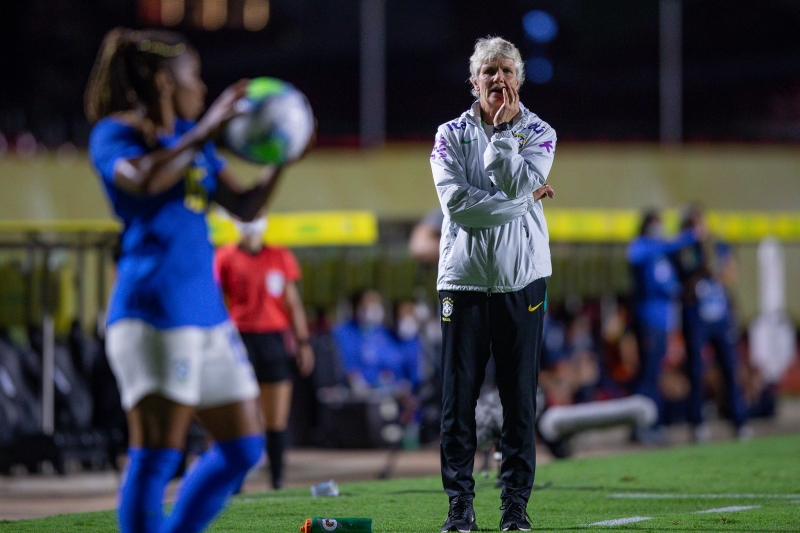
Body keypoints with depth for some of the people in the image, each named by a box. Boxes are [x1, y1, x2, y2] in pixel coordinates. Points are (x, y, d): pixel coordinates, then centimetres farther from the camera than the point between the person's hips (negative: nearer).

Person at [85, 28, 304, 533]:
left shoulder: (192, 137, 22)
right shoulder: (115, 132, -2)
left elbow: (244, 206, 22)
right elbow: (141, 179, -25)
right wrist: (205, 131, -22)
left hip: (206, 307, 9)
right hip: (154, 308, -9)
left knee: (244, 445, 8)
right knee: (158, 452, -11)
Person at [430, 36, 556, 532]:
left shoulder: (538, 133, 7)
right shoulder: (452, 134, 6)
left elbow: (519, 183, -13)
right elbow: (455, 200, -9)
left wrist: (502, 131, -10)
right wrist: (521, 203, -10)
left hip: (521, 280, 0)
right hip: (463, 280, 0)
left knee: (520, 399, 0)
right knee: (458, 397, -1)